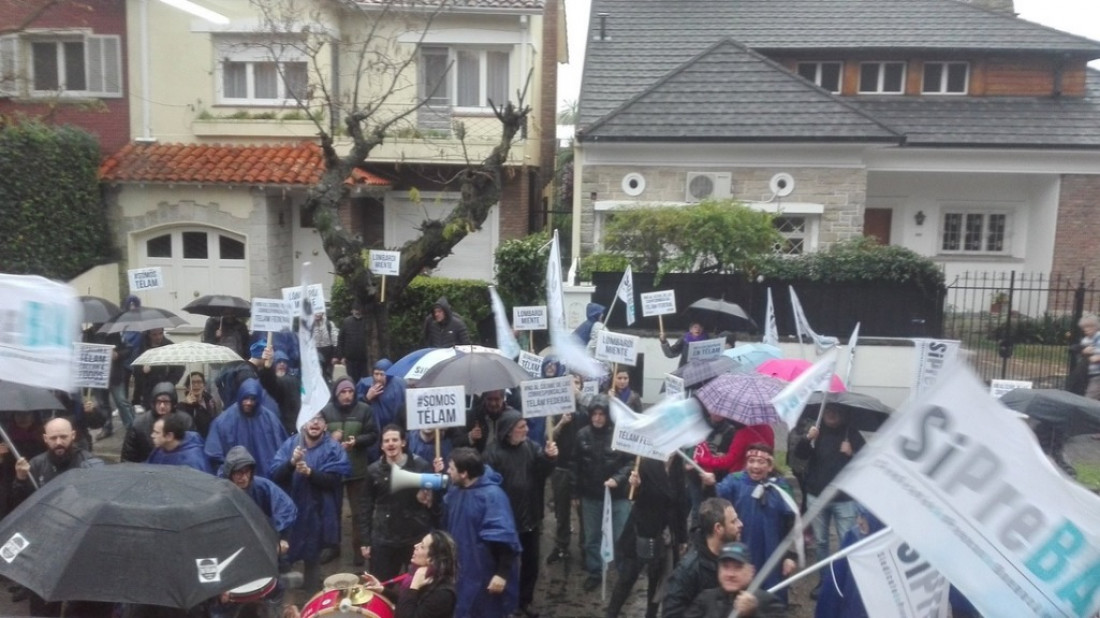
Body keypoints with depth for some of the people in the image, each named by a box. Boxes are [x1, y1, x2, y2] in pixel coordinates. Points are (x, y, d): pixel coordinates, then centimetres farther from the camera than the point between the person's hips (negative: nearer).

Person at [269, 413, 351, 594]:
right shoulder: (290, 444, 1)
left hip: (316, 513, -1)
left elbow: (335, 479, -15)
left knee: (312, 557, 12)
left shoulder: (333, 448, -4)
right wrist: (291, 462, -26)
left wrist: (310, 472, -29)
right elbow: (273, 474, -8)